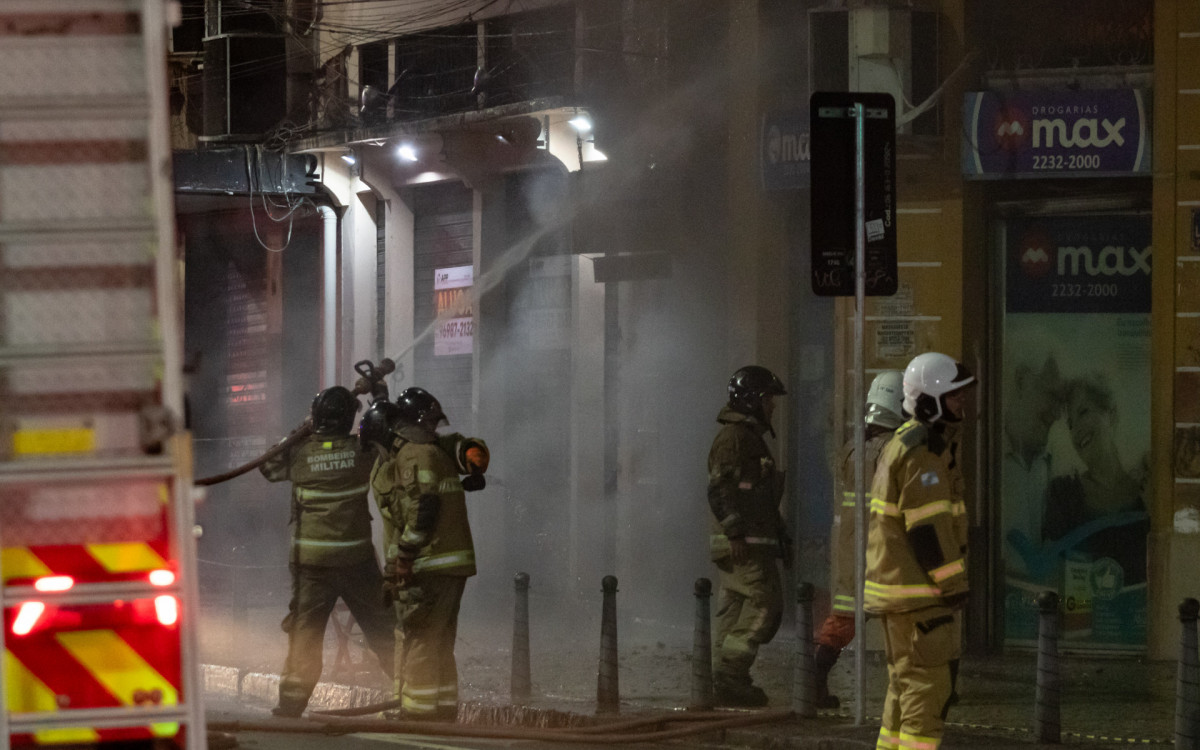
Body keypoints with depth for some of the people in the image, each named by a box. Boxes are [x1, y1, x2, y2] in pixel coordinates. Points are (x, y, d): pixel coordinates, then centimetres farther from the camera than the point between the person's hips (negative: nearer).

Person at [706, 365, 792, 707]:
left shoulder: (751, 437, 23)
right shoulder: (733, 436, -10)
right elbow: (719, 488, -19)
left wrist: (781, 536, 27)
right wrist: (734, 533, -24)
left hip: (753, 541, 11)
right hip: (742, 545, -11)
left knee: (735, 611, 8)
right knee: (764, 602, -13)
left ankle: (727, 682, 7)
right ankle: (730, 675, -15)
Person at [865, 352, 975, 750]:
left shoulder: (909, 443, 16)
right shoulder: (921, 452, -18)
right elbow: (929, 527, -21)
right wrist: (952, 585, -17)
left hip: (899, 585, 11)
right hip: (916, 591, -11)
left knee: (907, 686, 15)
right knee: (928, 687, -9)